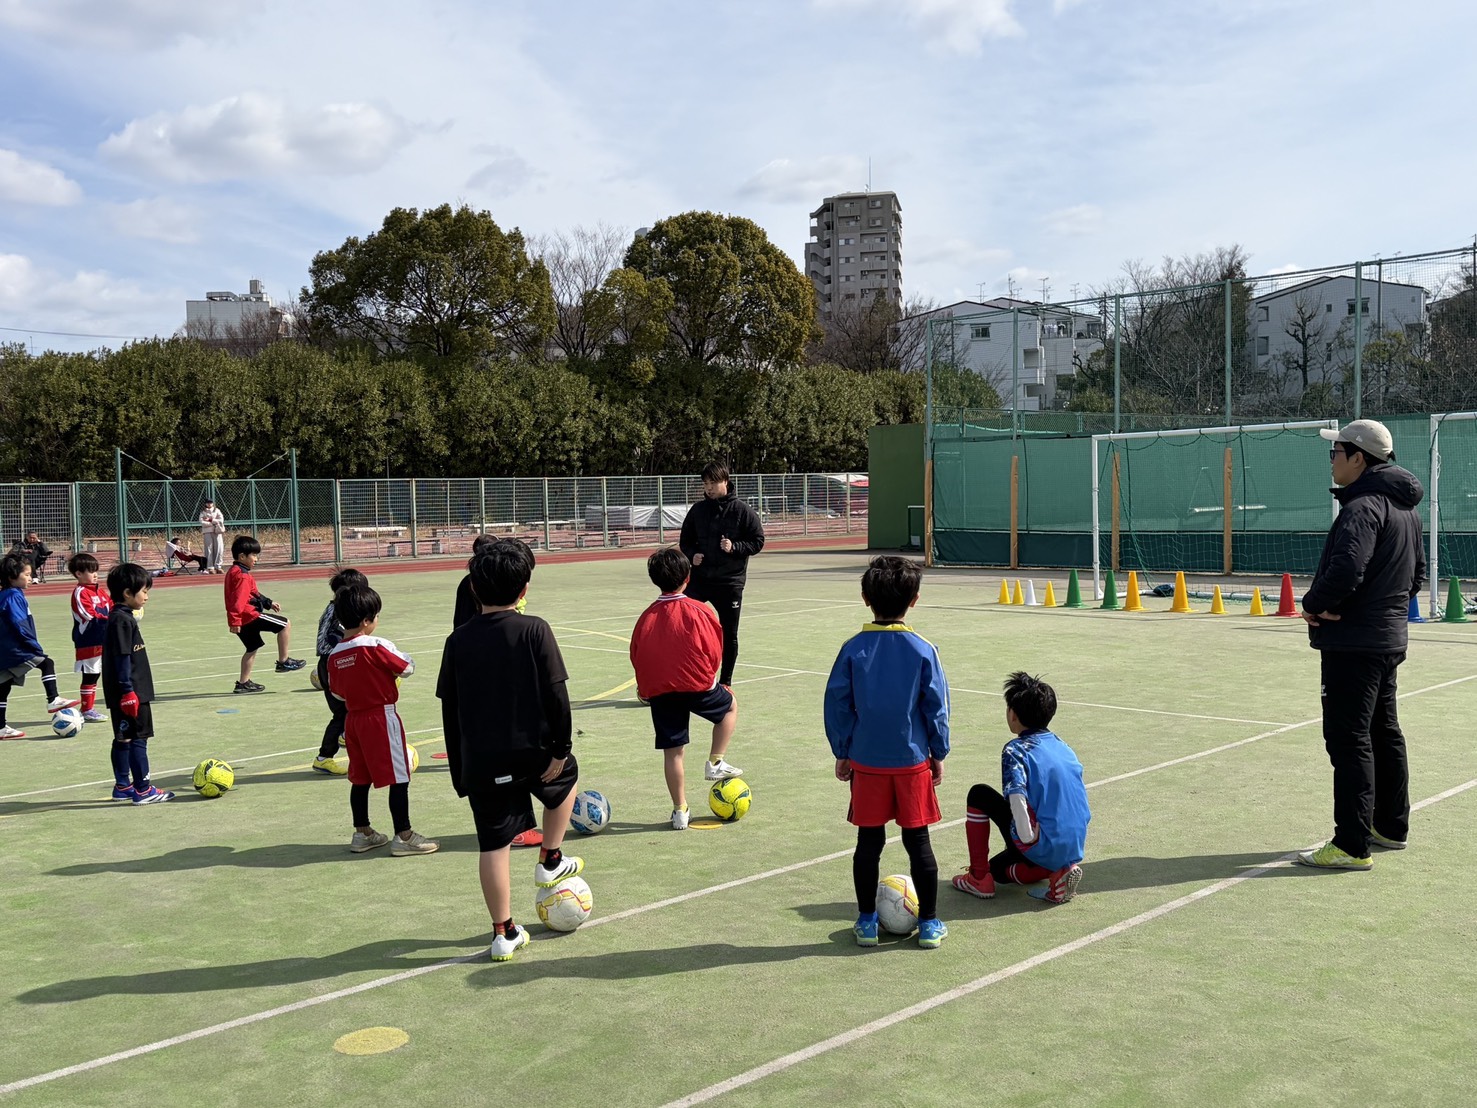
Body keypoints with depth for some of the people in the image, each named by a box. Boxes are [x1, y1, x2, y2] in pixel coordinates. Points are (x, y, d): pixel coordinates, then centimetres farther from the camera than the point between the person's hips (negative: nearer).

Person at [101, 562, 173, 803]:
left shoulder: (124, 617, 15)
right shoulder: (121, 620, -16)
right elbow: (122, 657, -21)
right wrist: (128, 691, -22)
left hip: (131, 693, 10)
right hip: (130, 694, -10)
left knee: (123, 739, 15)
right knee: (138, 739, -6)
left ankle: (122, 786, 23)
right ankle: (143, 789, -2)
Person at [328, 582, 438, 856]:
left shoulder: (334, 654, 2)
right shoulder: (376, 646, -17)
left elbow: (337, 692, 12)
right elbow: (407, 667, -9)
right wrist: (391, 669, 10)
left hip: (353, 719, 7)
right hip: (382, 717, -7)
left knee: (360, 779, 16)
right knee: (398, 778, 0)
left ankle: (362, 833, 24)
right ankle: (403, 836, 3)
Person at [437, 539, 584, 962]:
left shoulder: (458, 640, 2)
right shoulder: (535, 630, -8)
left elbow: (449, 711, 6)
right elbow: (556, 695, -12)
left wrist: (459, 770, 14)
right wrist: (560, 748, -4)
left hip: (480, 760, 2)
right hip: (532, 750, -2)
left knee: (493, 845, 9)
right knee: (566, 774, 31)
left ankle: (504, 933, 16)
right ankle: (550, 860, 34)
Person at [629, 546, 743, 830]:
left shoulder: (647, 617, 1)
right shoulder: (699, 611, -8)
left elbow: (637, 657, 8)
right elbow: (715, 651, -3)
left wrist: (645, 689, 23)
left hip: (659, 692, 3)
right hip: (698, 684, -3)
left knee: (672, 751, 9)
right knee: (730, 706, 26)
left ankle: (680, 811, 15)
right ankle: (715, 763, 19)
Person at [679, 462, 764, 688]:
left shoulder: (742, 510, -4)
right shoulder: (697, 510, 6)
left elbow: (758, 541, -3)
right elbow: (685, 541, 14)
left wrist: (734, 547, -19)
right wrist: (691, 555, -6)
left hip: (730, 582, -2)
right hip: (699, 577, 2)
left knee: (729, 634, 6)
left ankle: (725, 682, 21)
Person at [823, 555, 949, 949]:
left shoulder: (853, 649, -6)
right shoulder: (923, 650, -8)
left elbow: (837, 705, -1)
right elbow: (936, 707, -3)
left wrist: (842, 754, 9)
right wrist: (939, 754, 9)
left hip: (866, 762, 1)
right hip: (914, 761, 0)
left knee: (869, 842, 10)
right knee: (918, 842, 8)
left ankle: (867, 921, 18)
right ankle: (929, 923, 16)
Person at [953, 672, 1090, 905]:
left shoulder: (1016, 750, -10)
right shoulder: (1063, 746, 13)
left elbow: (1017, 797, -27)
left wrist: (1028, 839, -20)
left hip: (1041, 847, -8)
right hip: (1074, 849, 8)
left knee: (979, 795, 9)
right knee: (999, 868, 30)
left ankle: (980, 879, 9)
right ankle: (1059, 871, 6)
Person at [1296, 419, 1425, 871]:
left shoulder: (1363, 507, -19)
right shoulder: (1406, 510, 14)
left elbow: (1345, 570, -31)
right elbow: (1417, 574, 22)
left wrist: (1313, 603, -14)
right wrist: (1390, 603, 13)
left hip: (1353, 643, -10)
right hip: (1389, 638, 10)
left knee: (1349, 740, -7)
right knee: (1384, 732, 20)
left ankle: (1352, 846, -4)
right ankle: (1391, 825, 32)